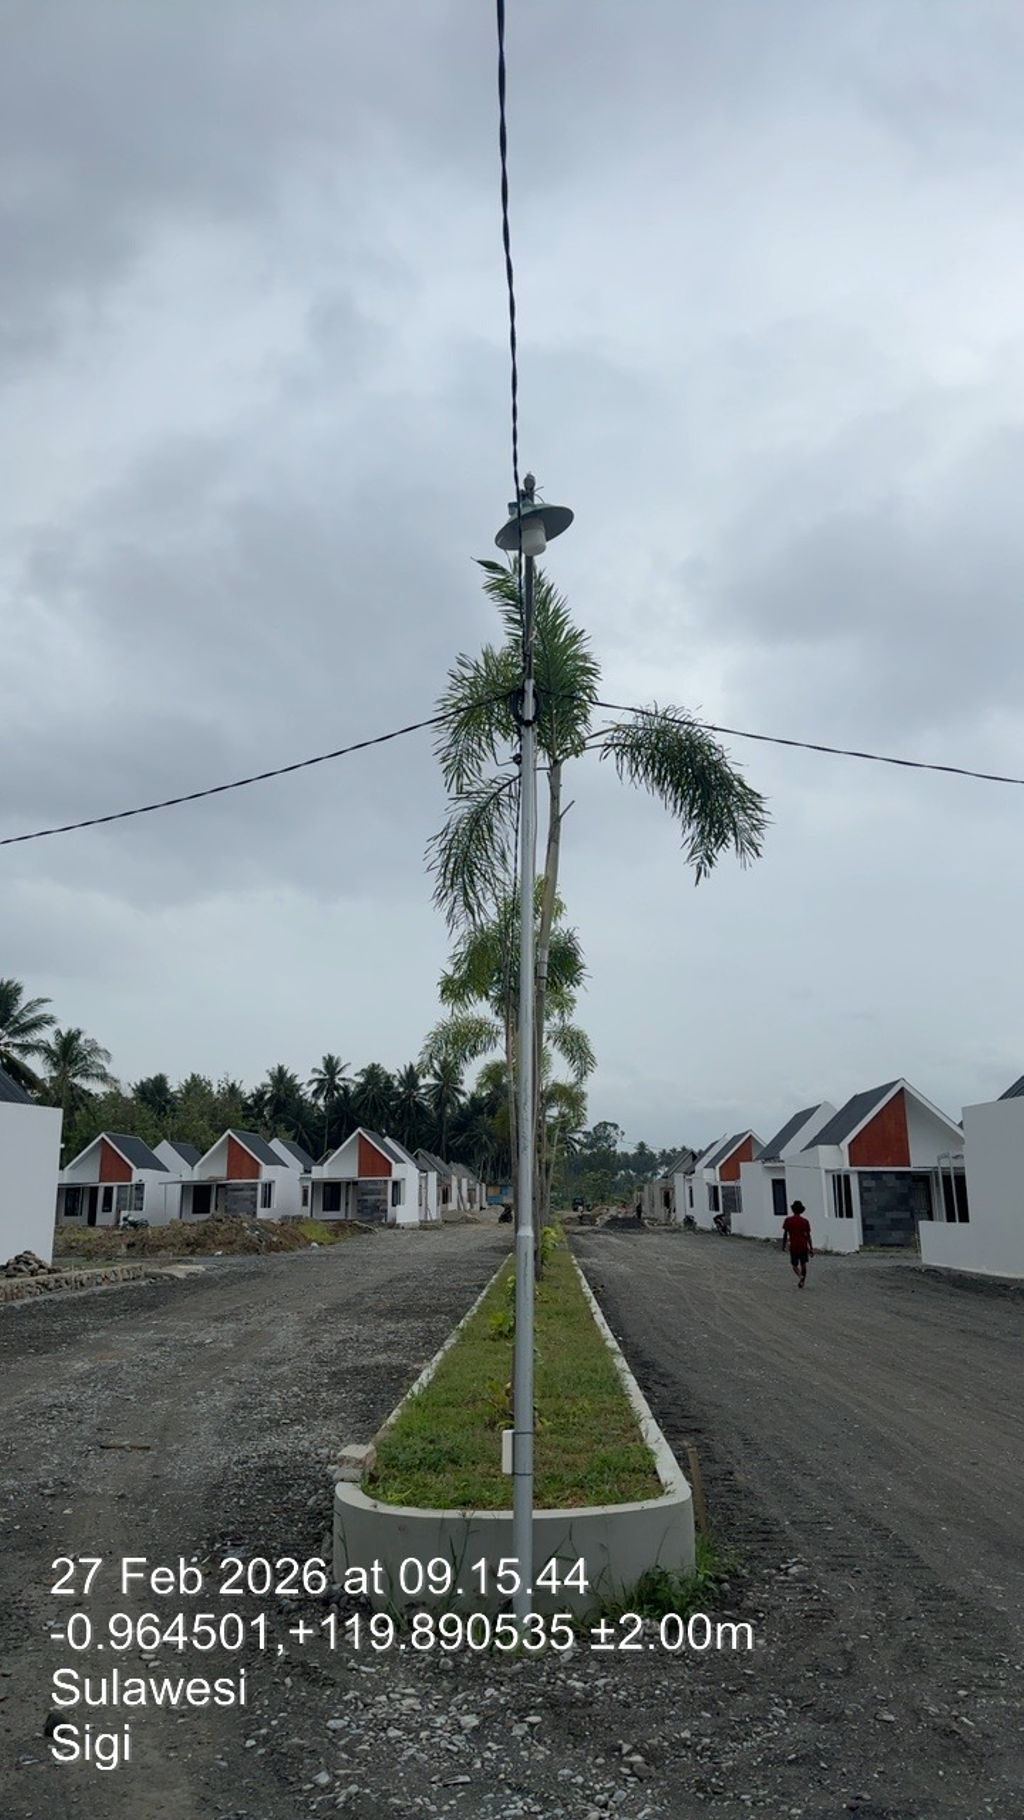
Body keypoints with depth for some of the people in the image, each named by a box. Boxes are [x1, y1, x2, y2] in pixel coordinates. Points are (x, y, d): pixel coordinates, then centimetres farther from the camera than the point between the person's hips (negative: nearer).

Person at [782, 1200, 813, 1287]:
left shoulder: (788, 1220, -4)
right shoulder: (805, 1221, -2)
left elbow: (785, 1234, -4)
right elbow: (808, 1236, -2)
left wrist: (784, 1245, 6)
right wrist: (811, 1248, 4)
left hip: (793, 1246, -1)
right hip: (803, 1246, 1)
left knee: (795, 1265, 10)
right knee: (803, 1264, 16)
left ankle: (800, 1277, -16)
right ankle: (802, 1281, 15)